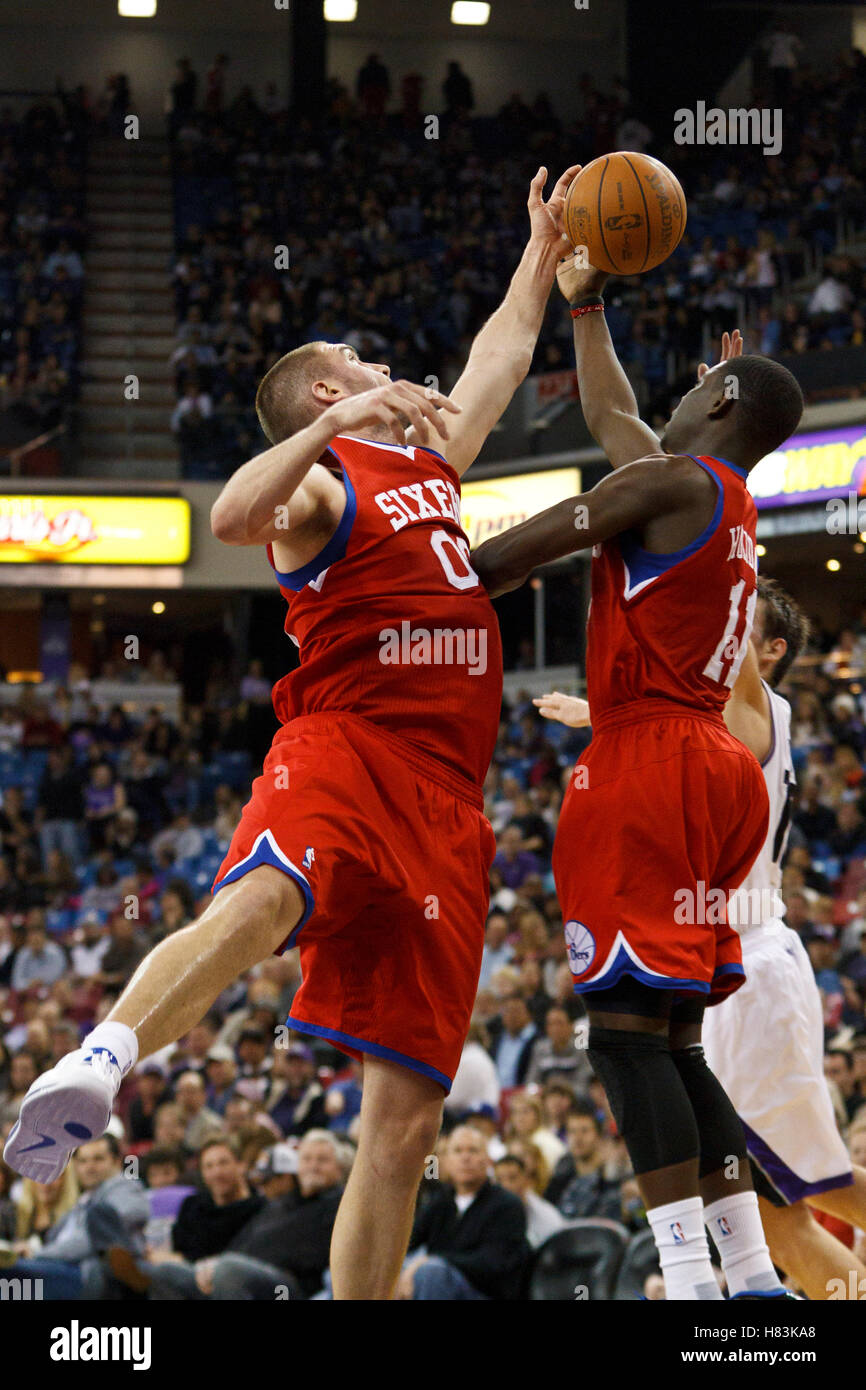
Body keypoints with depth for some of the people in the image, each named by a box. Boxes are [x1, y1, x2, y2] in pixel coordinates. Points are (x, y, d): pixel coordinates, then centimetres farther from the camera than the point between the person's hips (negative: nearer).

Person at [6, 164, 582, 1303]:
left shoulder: (429, 459, 30)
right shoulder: (321, 483, 6)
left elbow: (502, 356, 46)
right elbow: (232, 517, -18)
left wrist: (545, 248, 49)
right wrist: (333, 425, -21)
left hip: (443, 803, 7)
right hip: (343, 746, -7)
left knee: (408, 1112, -2)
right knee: (261, 903, -41)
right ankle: (99, 1062, -62)